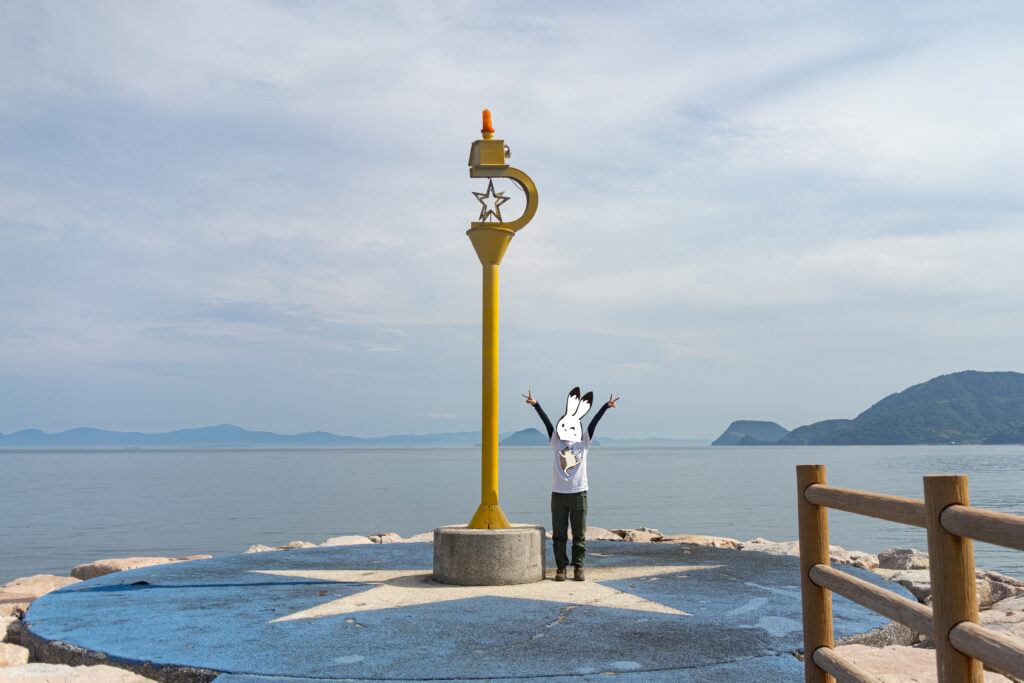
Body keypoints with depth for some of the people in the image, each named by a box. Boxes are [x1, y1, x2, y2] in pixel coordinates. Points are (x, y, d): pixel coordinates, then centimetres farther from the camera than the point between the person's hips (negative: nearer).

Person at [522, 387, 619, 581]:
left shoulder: (584, 444, 7)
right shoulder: (557, 443, 7)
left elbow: (593, 422, 0)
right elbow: (546, 421, 1)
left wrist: (606, 406, -5)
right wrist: (535, 404, -4)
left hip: (578, 494, 0)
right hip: (558, 494, 0)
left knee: (579, 535, 3)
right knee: (559, 535, 3)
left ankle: (578, 567, 10)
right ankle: (560, 567, 11)